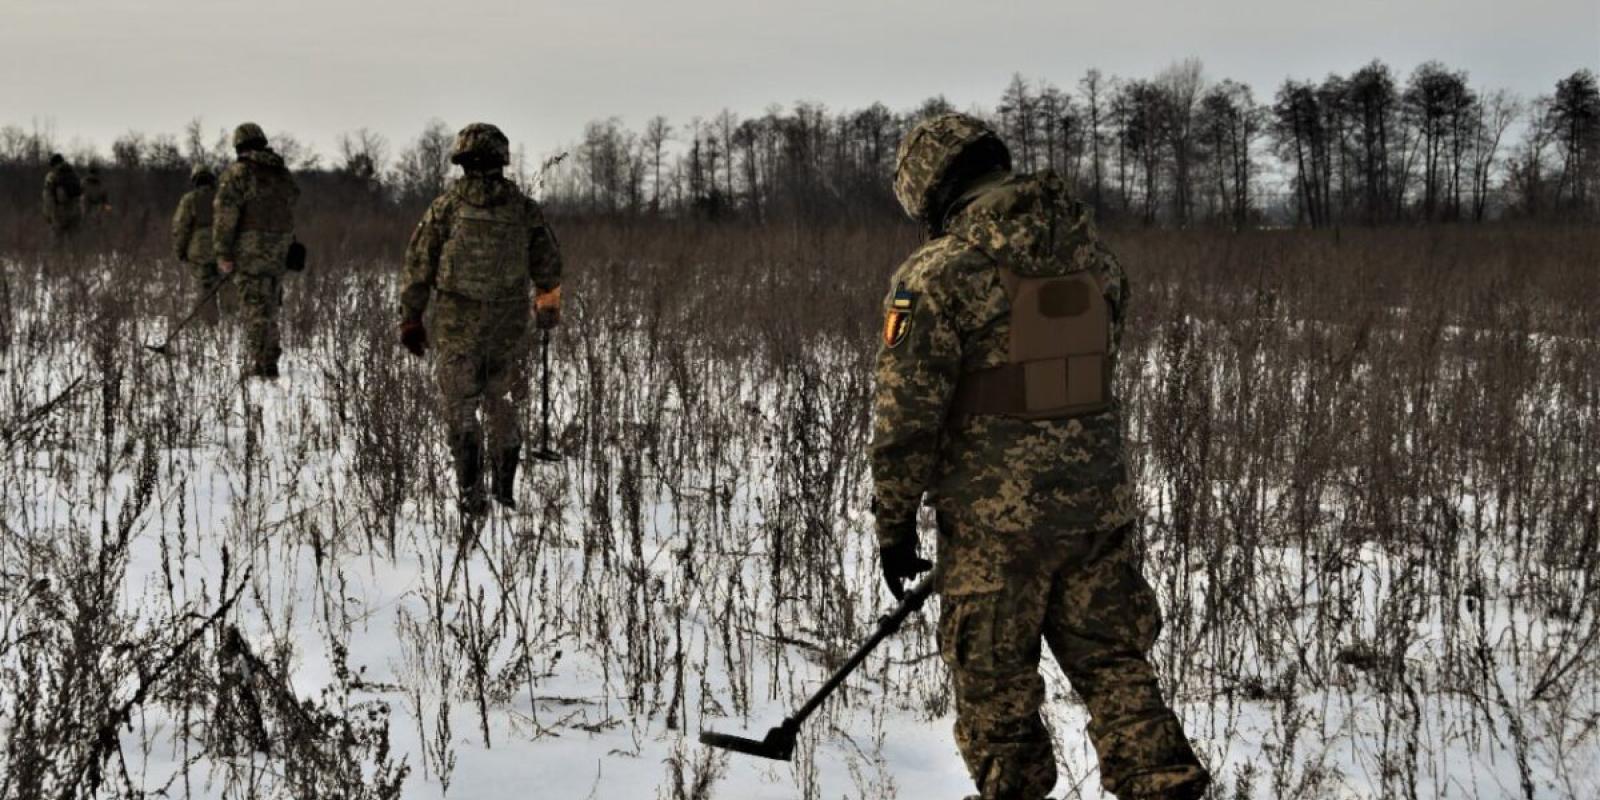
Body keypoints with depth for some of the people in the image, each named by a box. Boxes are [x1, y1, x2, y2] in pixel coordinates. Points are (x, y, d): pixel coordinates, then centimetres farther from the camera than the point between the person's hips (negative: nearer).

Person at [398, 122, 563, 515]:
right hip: (509, 326, 2)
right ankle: (505, 489, 20)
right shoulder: (525, 209, 1)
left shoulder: (446, 206, -5)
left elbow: (418, 266, -2)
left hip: (457, 323, -2)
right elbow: (548, 266, 10)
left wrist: (411, 319, 7)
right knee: (503, 407, 16)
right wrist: (548, 308, 28)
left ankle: (471, 494, -2)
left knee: (460, 408, 7)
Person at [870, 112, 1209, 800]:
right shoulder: (1090, 255, 5)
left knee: (995, 689, 10)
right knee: (1114, 665, 14)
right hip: (1099, 507, 5)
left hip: (994, 519, -5)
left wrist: (894, 524, -2)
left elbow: (907, 415, -13)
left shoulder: (935, 275, -13)